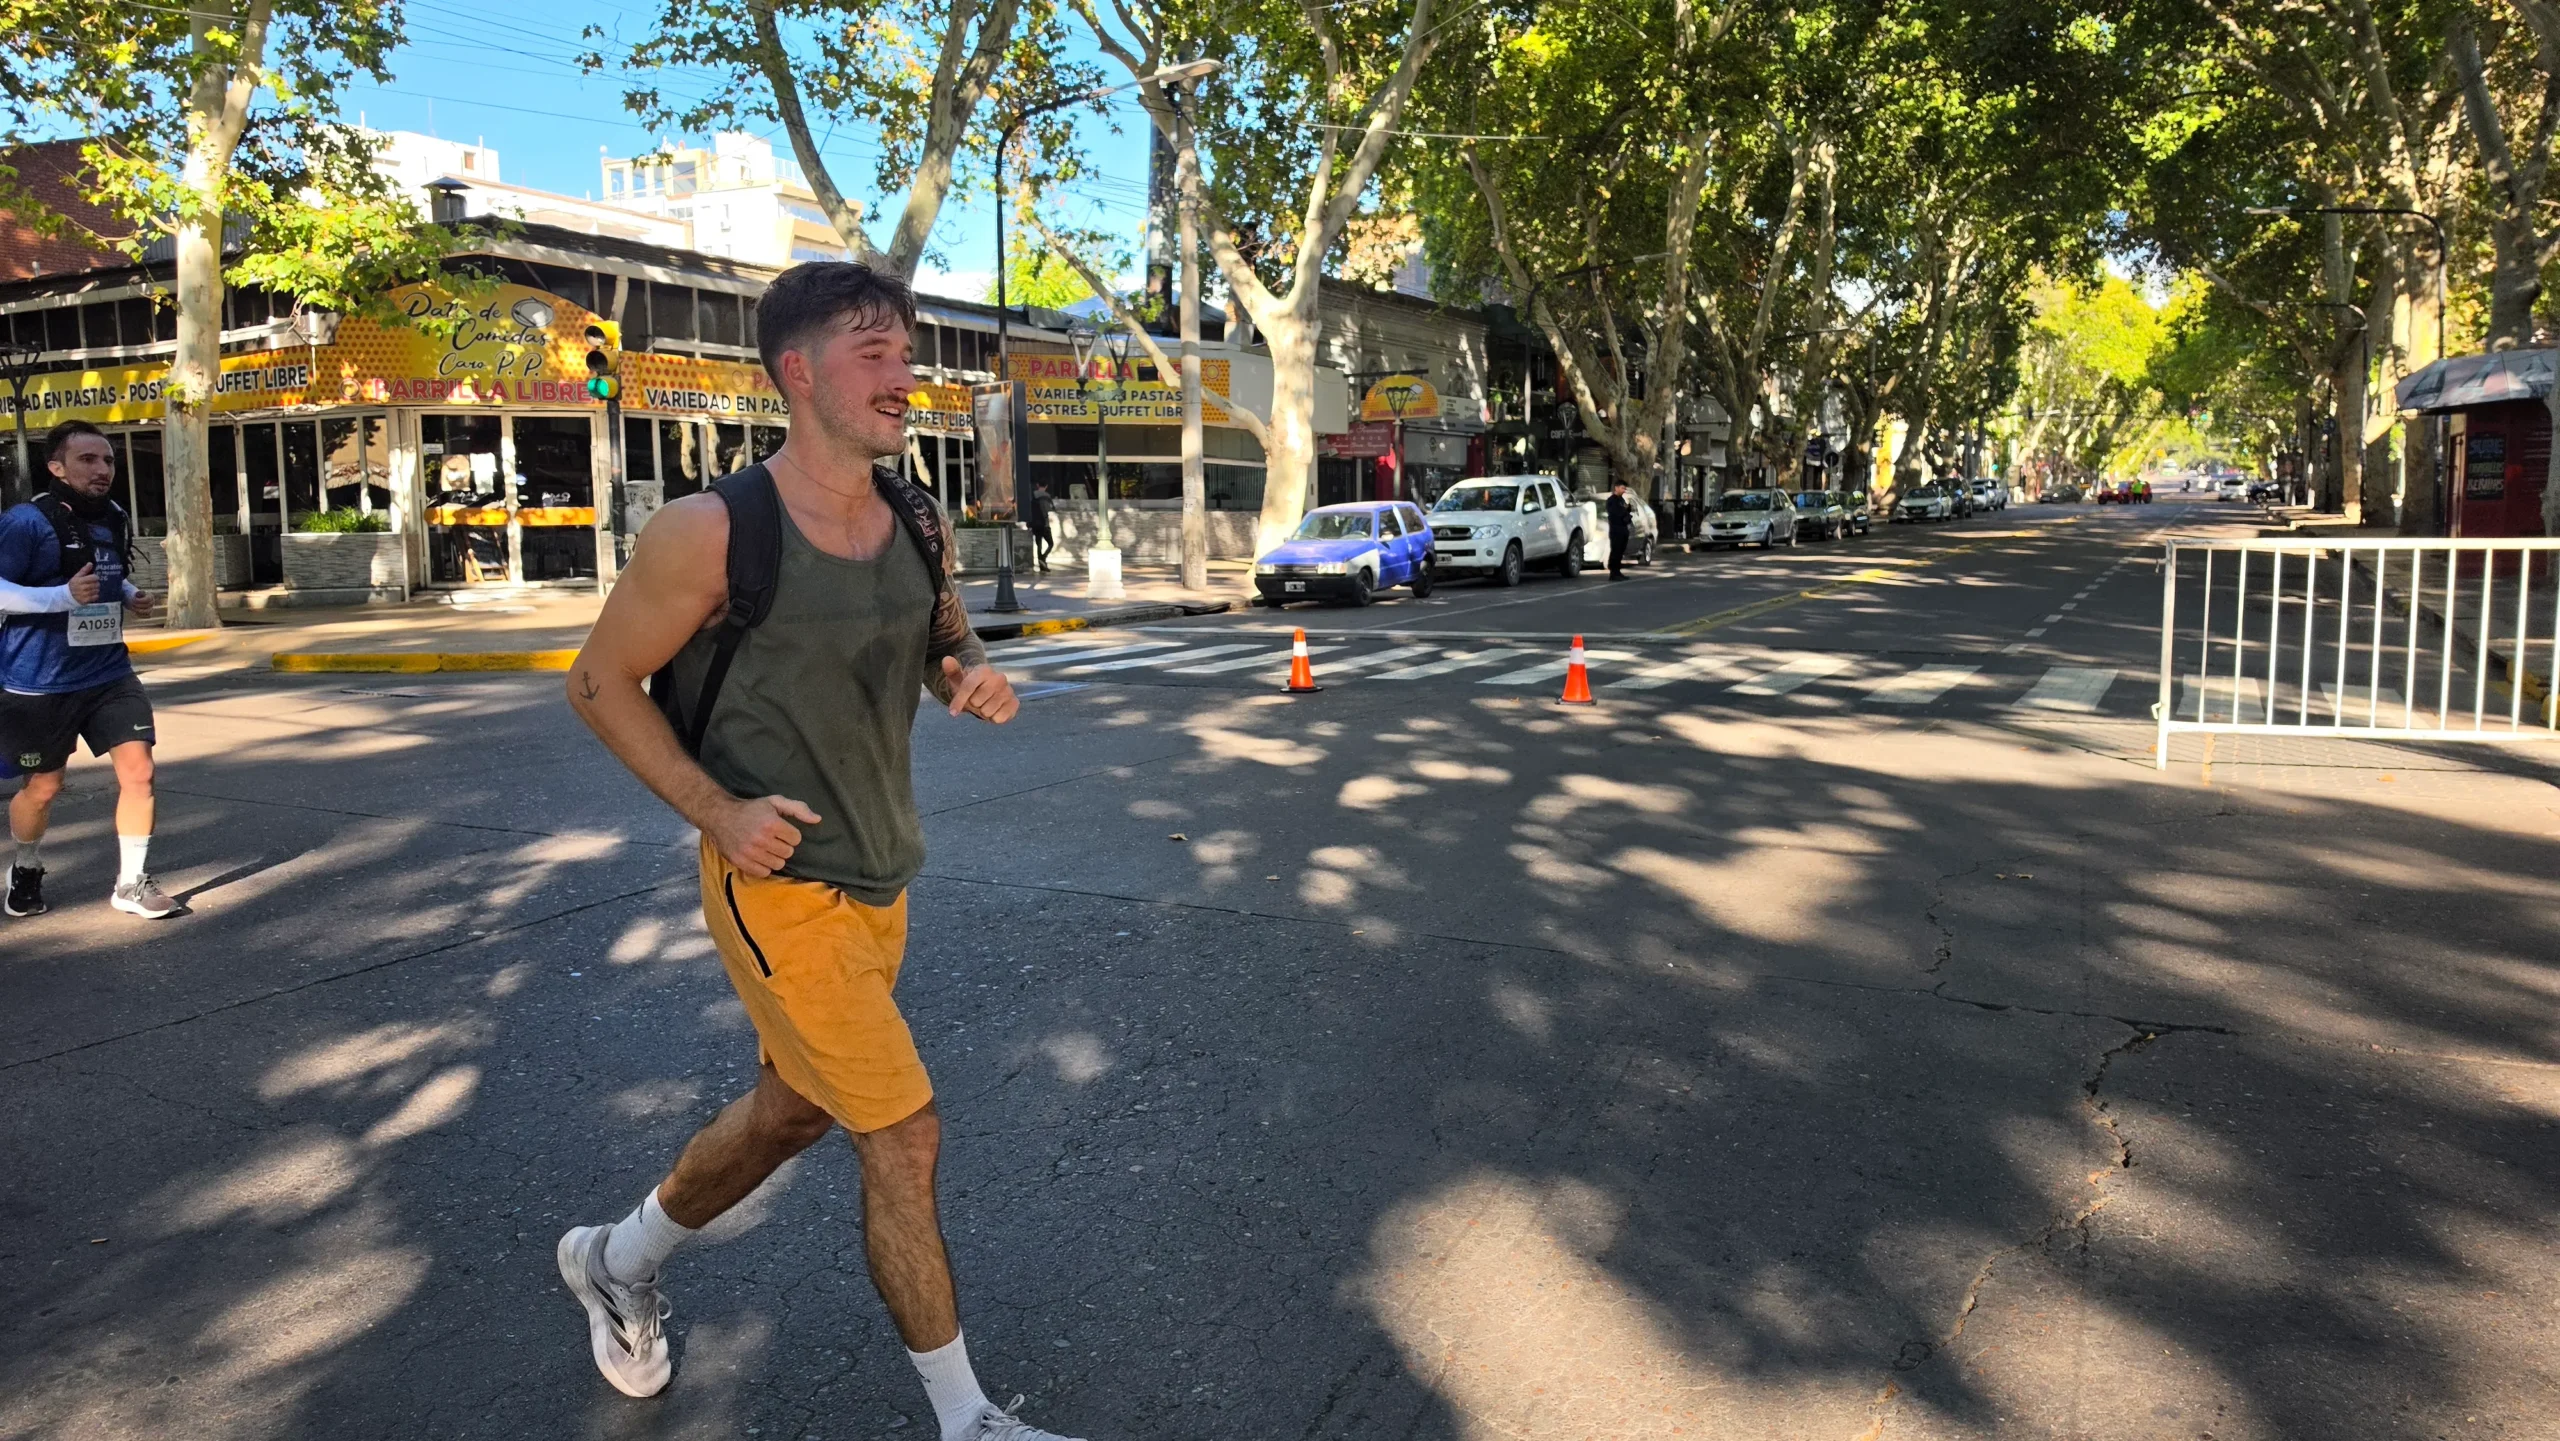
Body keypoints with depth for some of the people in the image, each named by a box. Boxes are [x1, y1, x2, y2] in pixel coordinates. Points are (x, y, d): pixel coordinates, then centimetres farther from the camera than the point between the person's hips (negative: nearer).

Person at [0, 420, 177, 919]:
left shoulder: (115, 520, 7)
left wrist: (131, 596, 4)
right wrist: (65, 595, -31)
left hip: (109, 674, 5)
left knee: (138, 771, -6)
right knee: (43, 786, 10)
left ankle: (132, 883, 6)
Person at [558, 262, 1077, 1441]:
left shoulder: (917, 524, 0)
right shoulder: (711, 535, -17)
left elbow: (947, 642, 15)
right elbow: (600, 682, -7)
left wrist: (978, 678, -9)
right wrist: (717, 811, -18)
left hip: (881, 881, 7)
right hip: (780, 887, -7)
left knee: (792, 1113, 22)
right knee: (904, 1135, -5)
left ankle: (619, 1261, 50)